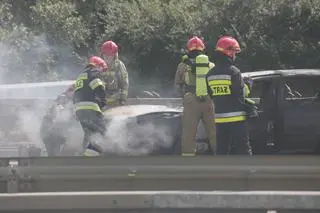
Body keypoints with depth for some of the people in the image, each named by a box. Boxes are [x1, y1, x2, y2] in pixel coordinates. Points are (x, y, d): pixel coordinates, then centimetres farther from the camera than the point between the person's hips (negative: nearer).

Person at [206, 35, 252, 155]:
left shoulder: (210, 74, 8)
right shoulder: (233, 71, -12)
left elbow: (211, 96, 10)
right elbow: (240, 94, -10)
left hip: (219, 118, 6)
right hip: (236, 118, -6)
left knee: (221, 151, 10)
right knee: (242, 150, -2)